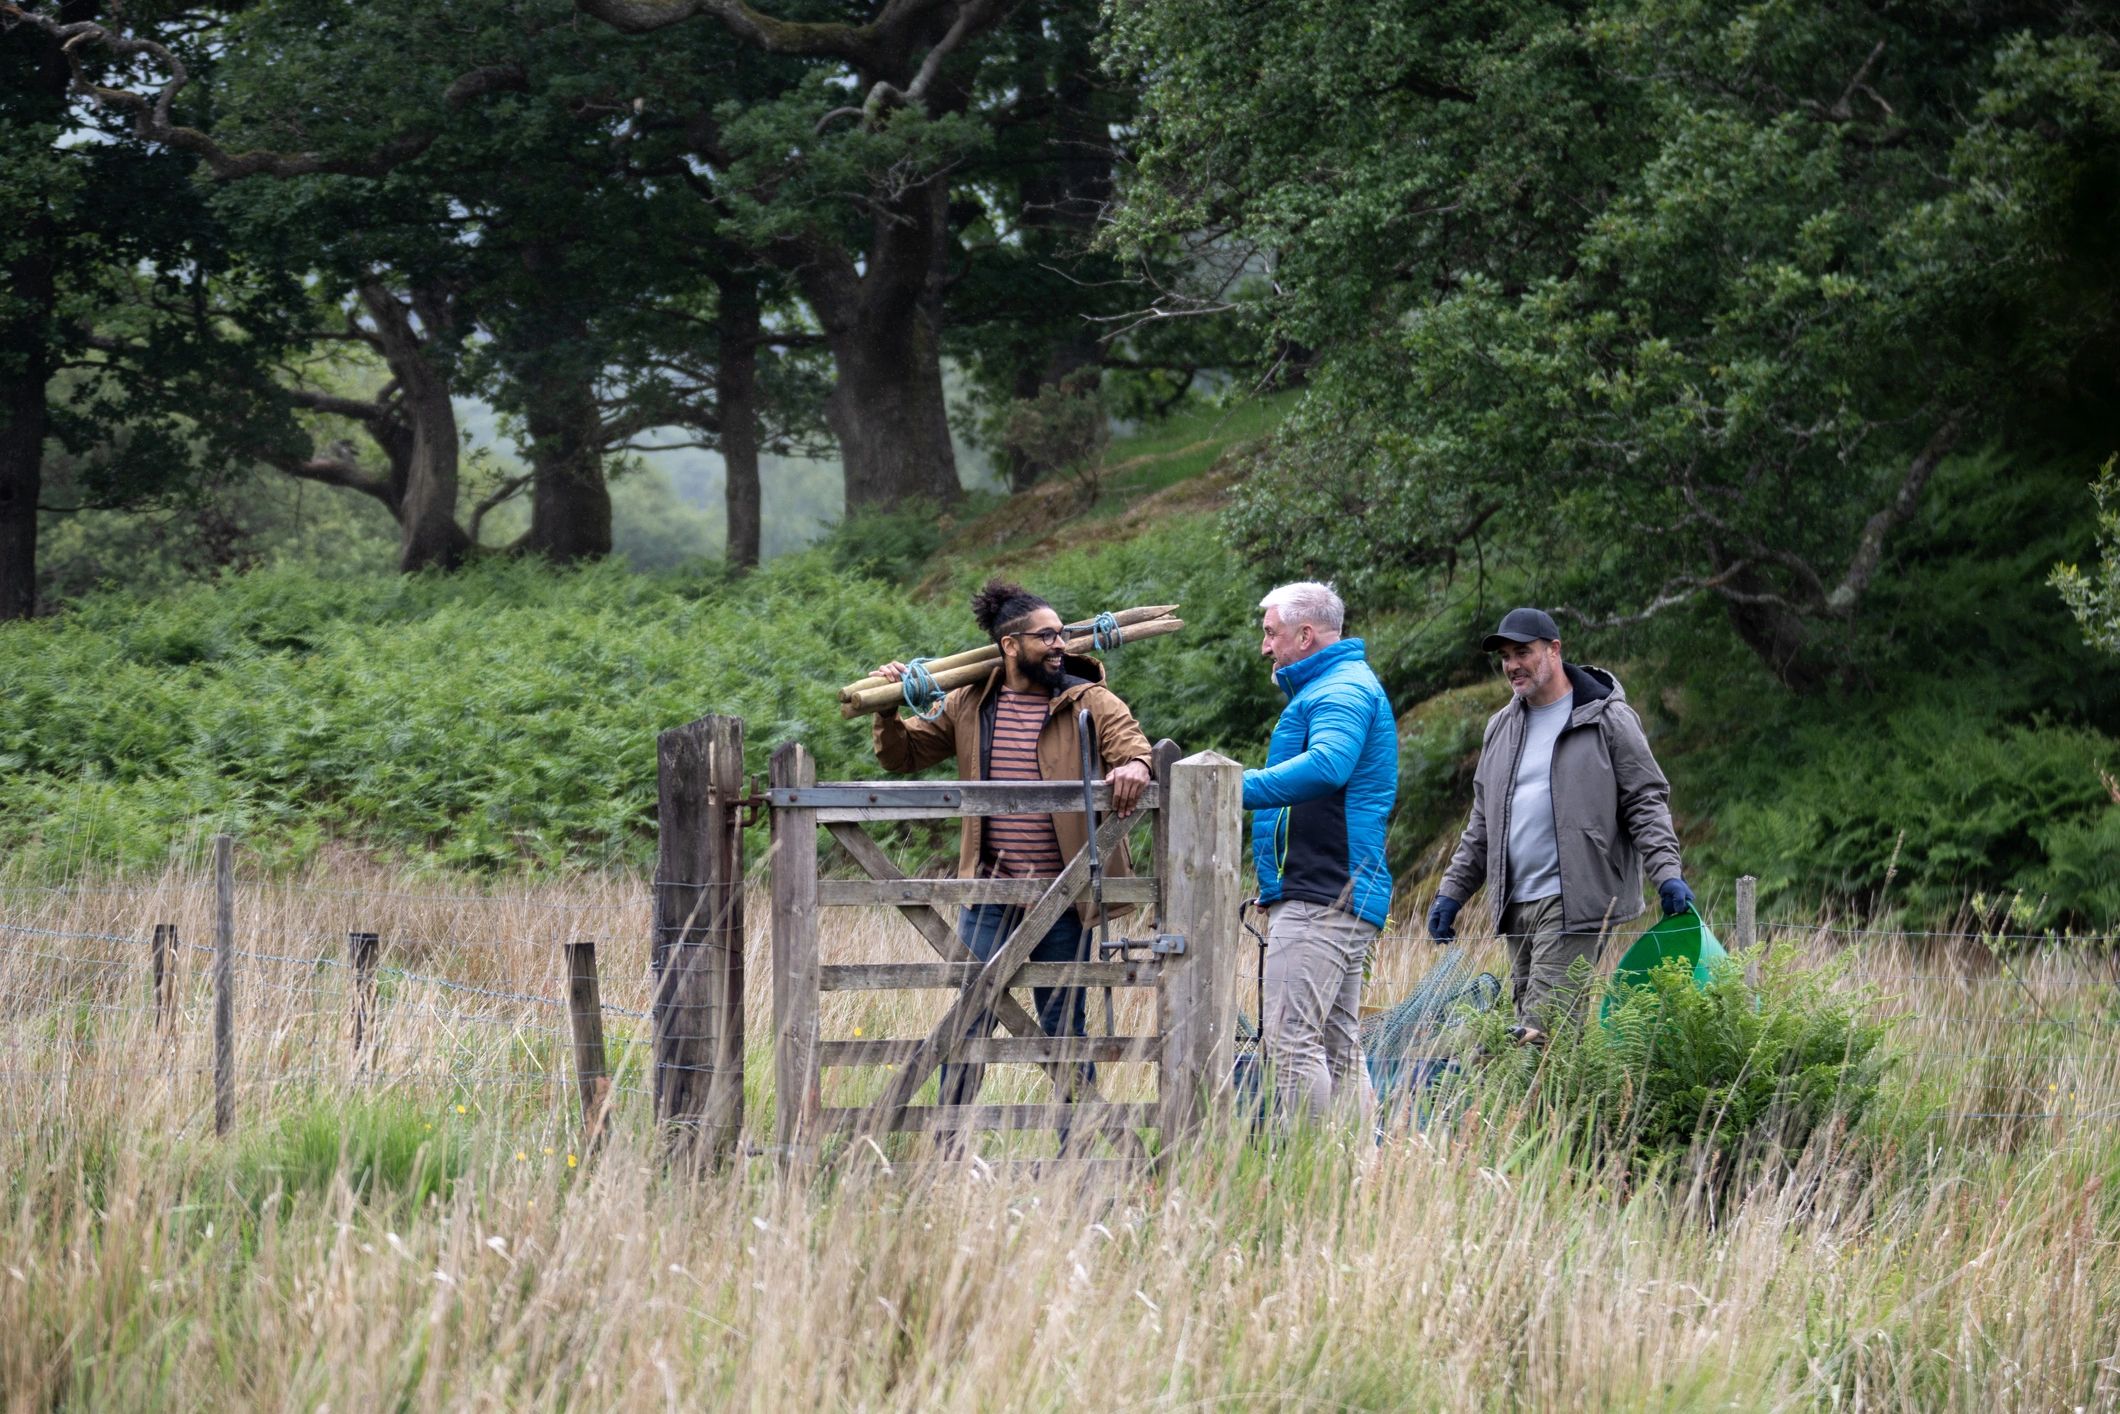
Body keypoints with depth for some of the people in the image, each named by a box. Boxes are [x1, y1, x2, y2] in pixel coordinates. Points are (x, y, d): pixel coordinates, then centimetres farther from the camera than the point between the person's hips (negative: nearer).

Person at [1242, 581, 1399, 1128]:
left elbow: (1327, 766, -29)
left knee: (1291, 1041, -15)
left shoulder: (1343, 689, -9)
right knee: (1338, 1049, 11)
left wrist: (1239, 789, -32)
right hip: (1344, 897, 11)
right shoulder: (1346, 685, 26)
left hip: (1320, 898, -11)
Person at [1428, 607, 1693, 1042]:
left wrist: (1667, 873, -15)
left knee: (1544, 1025, -17)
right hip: (1517, 907, 7)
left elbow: (1646, 801, -3)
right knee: (1529, 1012, 5)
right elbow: (1482, 822, 25)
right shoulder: (1502, 728, 19)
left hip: (1575, 903, -7)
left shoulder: (1607, 719, -1)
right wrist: (1453, 891, 20)